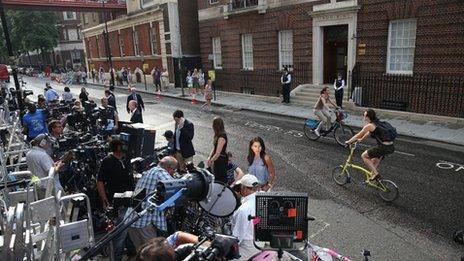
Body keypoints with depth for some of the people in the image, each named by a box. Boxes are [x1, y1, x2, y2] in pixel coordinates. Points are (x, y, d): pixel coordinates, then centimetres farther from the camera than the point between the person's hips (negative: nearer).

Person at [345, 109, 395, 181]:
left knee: (364, 156, 4)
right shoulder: (377, 123, 16)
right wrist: (361, 139, 43)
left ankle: (375, 173, 1)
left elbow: (358, 135, 0)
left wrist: (348, 141, 14)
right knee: (374, 163, 24)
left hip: (384, 147, -9)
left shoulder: (369, 126, -9)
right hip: (391, 147, 9)